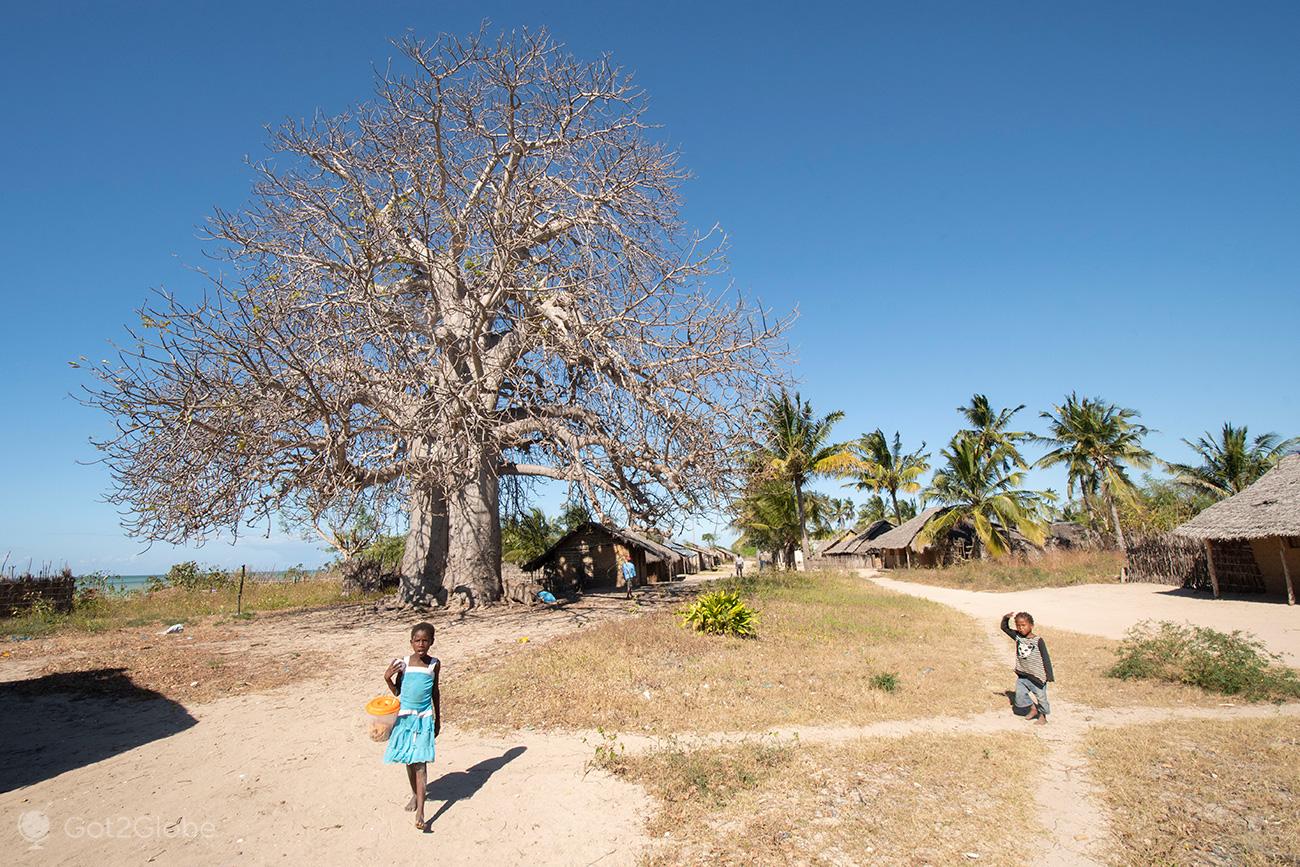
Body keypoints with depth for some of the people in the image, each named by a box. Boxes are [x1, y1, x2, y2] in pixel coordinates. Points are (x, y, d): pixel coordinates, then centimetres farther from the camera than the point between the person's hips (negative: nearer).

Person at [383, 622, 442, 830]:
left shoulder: (435, 664, -2)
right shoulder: (404, 663, -4)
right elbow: (397, 692, 6)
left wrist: (438, 719, 12)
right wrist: (387, 678, -13)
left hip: (425, 718, -1)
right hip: (405, 716, 2)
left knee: (420, 761, -8)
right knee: (408, 760, 14)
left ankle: (420, 811, -9)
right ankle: (414, 795, 37)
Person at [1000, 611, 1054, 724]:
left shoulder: (1038, 640, -16)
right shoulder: (1017, 636, -4)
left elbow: (1046, 658, -12)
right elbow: (1004, 628, 4)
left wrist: (1049, 675, -11)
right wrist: (1005, 618, -15)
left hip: (1036, 675, -5)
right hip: (1022, 674, 5)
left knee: (1040, 696, 10)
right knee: (1020, 695, 9)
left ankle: (1042, 715, 32)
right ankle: (1033, 709, 34)